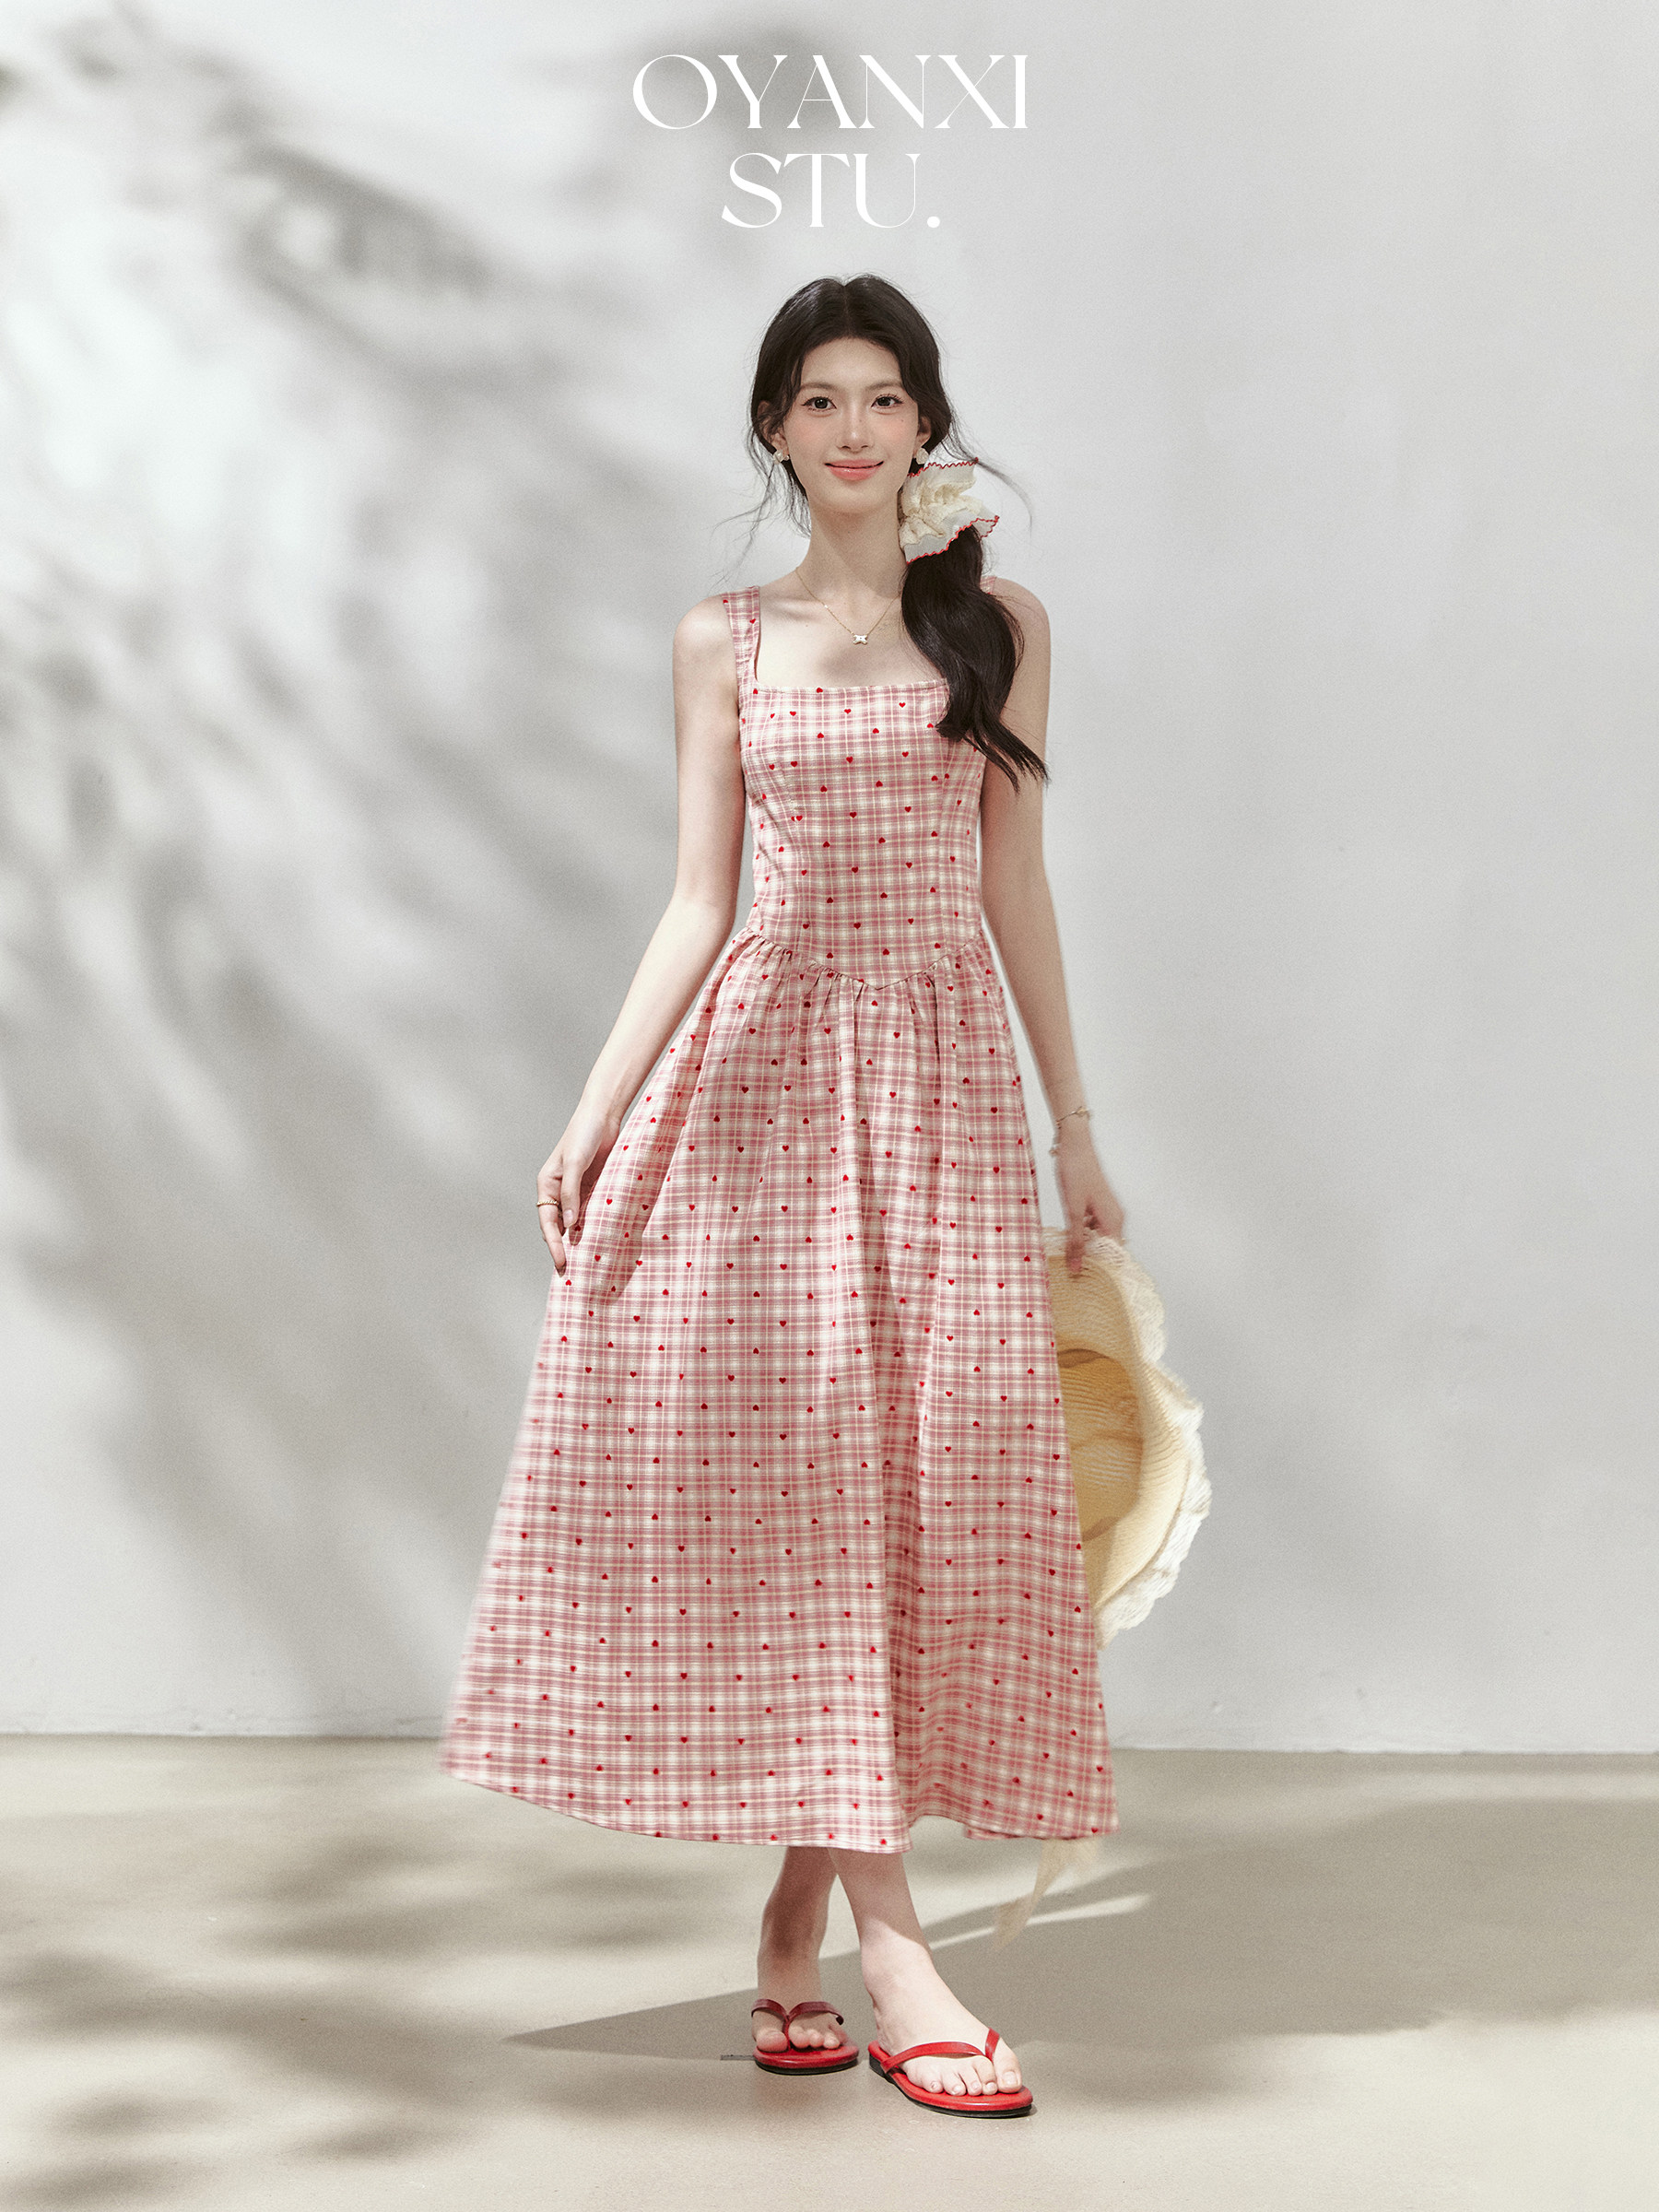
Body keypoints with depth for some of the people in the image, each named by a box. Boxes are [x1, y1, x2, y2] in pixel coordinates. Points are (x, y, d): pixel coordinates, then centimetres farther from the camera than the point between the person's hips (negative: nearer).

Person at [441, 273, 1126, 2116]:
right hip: (767, 1061, -1)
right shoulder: (725, 641, 9)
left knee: (924, 1469, -3)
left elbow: (1015, 887, 11)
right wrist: (593, 1113, -2)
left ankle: (797, 1916, 10)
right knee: (800, 1467, -7)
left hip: (945, 1071, 1)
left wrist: (1073, 1123, 10)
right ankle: (886, 1944, -3)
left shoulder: (999, 629, 11)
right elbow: (698, 902, 6)